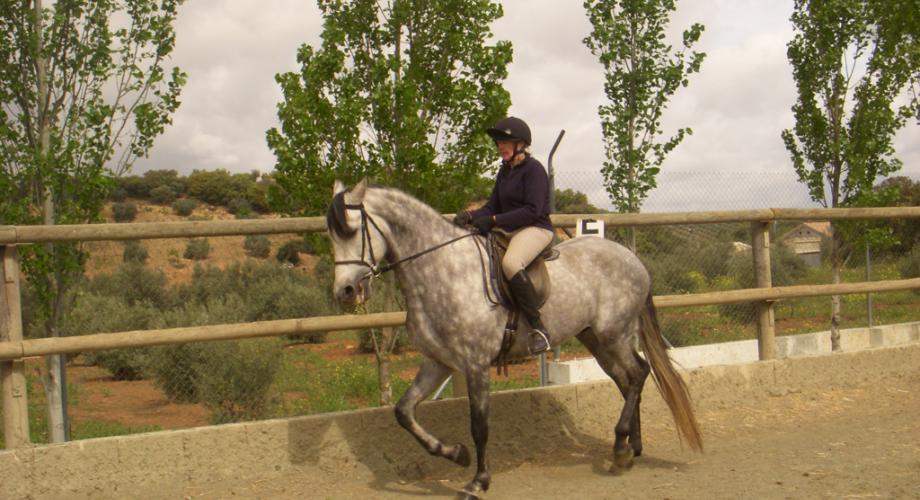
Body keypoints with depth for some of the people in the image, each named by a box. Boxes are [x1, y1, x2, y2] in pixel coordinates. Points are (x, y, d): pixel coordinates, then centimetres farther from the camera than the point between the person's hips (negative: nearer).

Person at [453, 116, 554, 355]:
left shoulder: (534, 169, -10)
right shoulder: (505, 171, 16)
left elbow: (532, 210, -19)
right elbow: (492, 206, 14)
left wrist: (494, 221, -24)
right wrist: (470, 216, -8)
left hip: (536, 229, -10)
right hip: (510, 231, 10)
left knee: (510, 262, -37)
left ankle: (539, 329, -33)